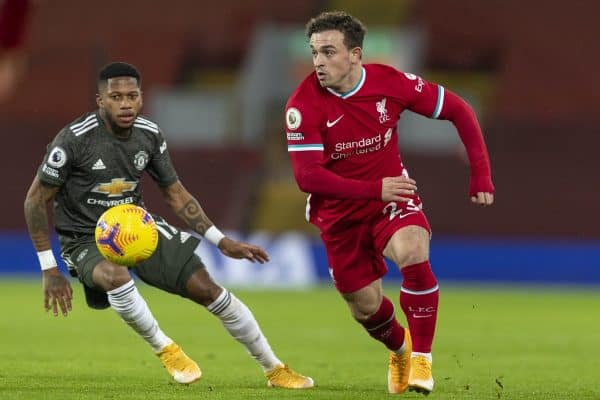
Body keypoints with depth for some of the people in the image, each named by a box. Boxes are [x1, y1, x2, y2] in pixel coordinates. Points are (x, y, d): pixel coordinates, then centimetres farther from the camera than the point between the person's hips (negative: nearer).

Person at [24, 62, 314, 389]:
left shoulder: (149, 134, -4)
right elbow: (36, 200, -14)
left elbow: (175, 194, 9)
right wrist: (49, 269, -17)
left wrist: (222, 242, 4)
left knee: (208, 288, -5)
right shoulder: (75, 139, -21)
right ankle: (165, 349, -13)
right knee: (116, 277, -40)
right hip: (86, 240, -5)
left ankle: (274, 369, 13)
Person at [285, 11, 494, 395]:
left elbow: (458, 110, -5)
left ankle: (421, 357, -17)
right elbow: (307, 176, -25)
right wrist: (375, 189, -31)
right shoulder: (304, 104, -22)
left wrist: (481, 174, -9)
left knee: (413, 253, -32)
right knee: (366, 307, 9)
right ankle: (399, 349, 46)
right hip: (340, 214, 1)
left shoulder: (391, 82, -17)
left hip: (392, 197, -1)